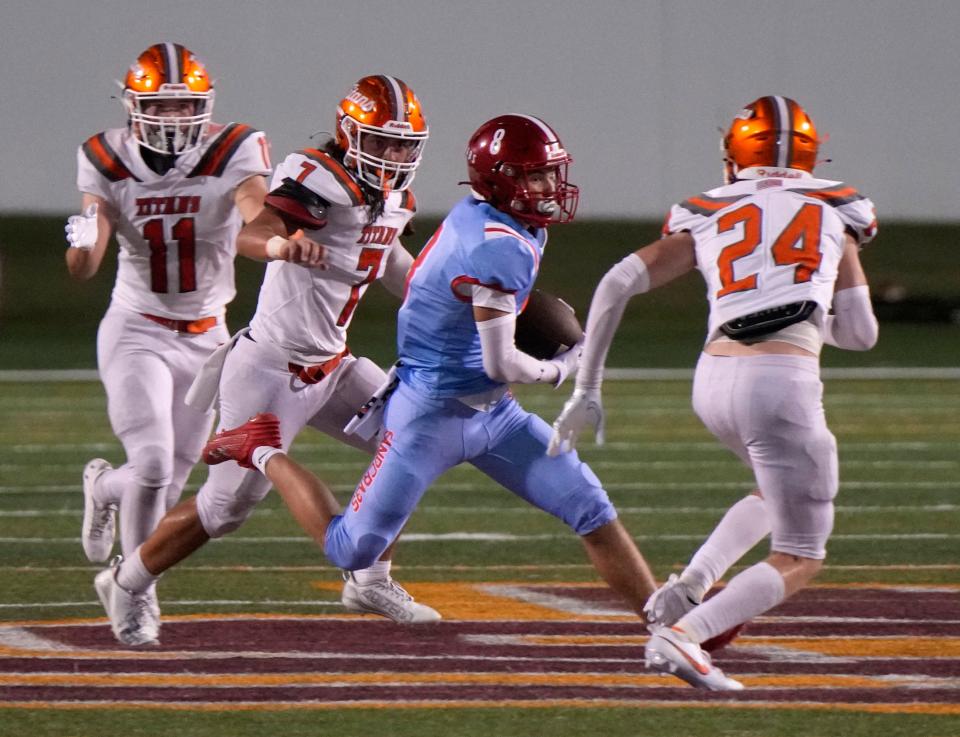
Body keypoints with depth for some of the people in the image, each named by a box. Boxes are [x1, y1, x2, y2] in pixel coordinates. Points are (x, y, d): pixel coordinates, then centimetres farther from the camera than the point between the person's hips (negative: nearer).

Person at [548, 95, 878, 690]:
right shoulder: (835, 212, 14)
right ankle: (682, 635, -13)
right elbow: (861, 334, 15)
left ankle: (691, 585, 15)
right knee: (799, 561, 6)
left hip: (715, 375, 4)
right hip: (782, 381, -4)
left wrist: (587, 389, 12)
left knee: (784, 493, 33)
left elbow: (617, 284, 7)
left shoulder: (706, 218, 17)